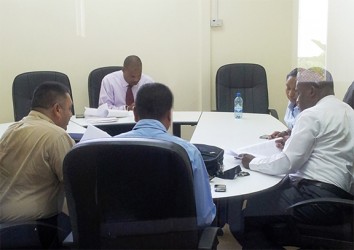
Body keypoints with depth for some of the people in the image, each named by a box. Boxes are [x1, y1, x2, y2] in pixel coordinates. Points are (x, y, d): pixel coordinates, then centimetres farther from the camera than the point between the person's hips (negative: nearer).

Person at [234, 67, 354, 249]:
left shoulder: (312, 114, -11)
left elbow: (285, 164, -13)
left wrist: (252, 163, 2)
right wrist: (292, 142, 21)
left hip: (319, 195, -10)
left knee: (242, 217, -10)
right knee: (259, 196, 20)